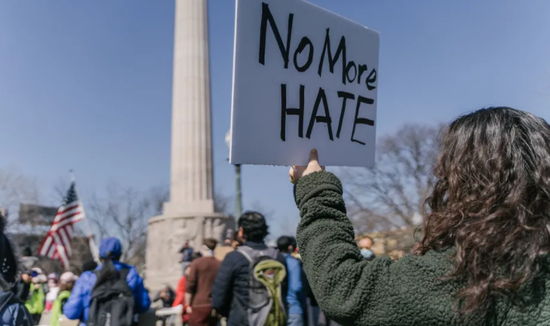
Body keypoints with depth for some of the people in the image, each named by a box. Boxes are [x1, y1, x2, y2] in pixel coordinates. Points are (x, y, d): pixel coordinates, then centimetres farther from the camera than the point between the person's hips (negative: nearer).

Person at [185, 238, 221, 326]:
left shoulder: (197, 263, -5)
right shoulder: (220, 264, 5)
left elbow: (190, 285, -7)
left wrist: (188, 305, 0)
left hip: (199, 305, -4)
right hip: (215, 306, 4)